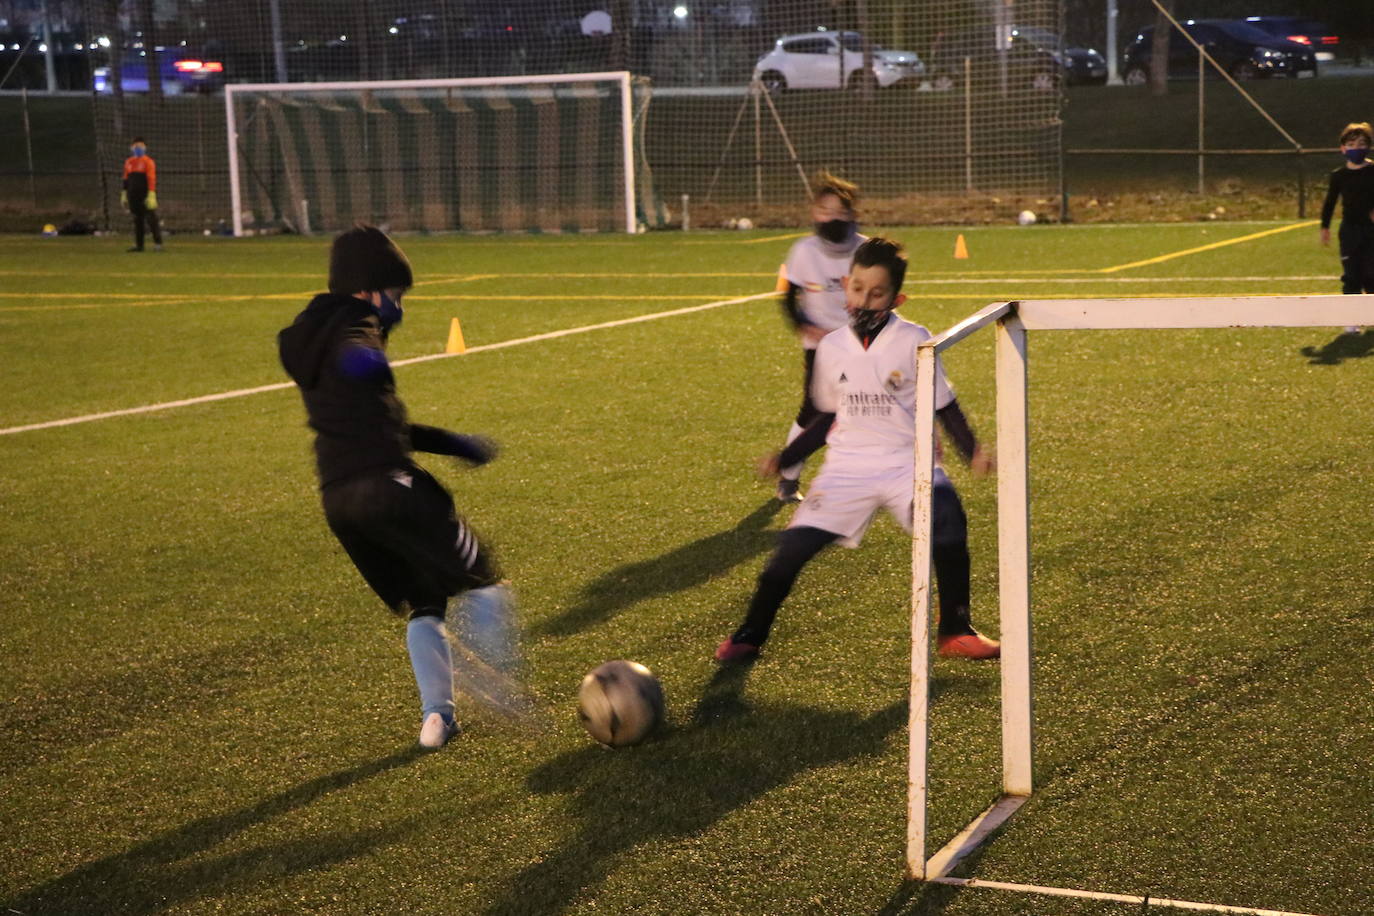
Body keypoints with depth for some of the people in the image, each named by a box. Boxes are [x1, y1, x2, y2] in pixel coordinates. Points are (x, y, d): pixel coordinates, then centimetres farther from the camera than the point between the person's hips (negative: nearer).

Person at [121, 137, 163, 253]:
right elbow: (126, 179, 21)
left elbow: (152, 179, -11)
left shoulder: (148, 162, -4)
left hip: (145, 196, -6)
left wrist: (151, 195, -19)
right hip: (133, 196, 6)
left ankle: (158, 243, -5)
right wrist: (124, 194, 18)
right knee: (137, 220, 8)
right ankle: (138, 244, 12)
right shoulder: (128, 162, 15)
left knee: (151, 219, -7)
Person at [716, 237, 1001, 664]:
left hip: (908, 463, -2)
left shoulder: (914, 342, -4)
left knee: (949, 523, -29)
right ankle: (750, 635, 12)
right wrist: (784, 459, 10)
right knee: (794, 545, -10)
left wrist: (972, 451, -13)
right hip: (848, 465, 2)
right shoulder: (832, 349, 6)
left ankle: (956, 631, -9)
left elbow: (944, 407, 1)